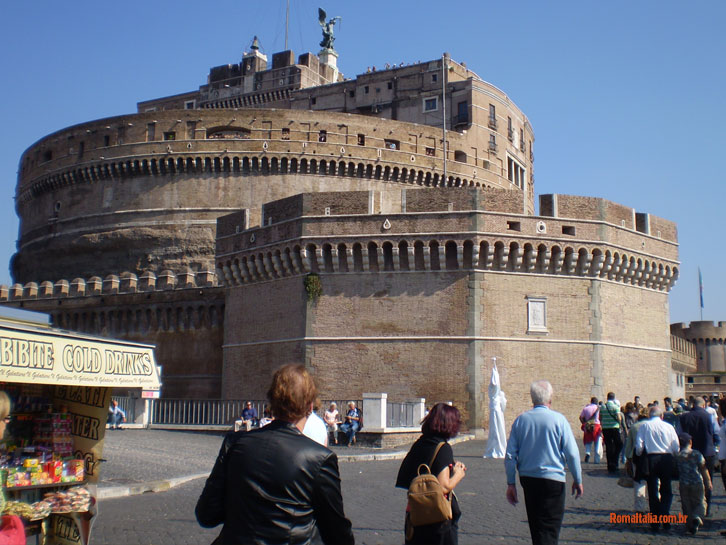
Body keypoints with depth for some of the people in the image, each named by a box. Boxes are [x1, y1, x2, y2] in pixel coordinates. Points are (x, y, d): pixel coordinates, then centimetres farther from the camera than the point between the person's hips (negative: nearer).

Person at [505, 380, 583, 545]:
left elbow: (510, 455, 0)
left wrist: (511, 483, 7)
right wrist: (578, 480, 4)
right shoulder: (559, 419, -9)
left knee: (535, 526, 21)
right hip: (553, 479, -4)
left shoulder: (520, 420, 1)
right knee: (549, 529, 0)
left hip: (527, 478, 4)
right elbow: (572, 453, -9)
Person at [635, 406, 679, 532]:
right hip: (667, 459, 1)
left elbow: (639, 445, -5)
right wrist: (674, 460, 18)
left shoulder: (644, 426, 2)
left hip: (651, 459, -1)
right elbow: (676, 447, 1)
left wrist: (639, 455, 13)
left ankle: (655, 522, 9)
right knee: (666, 490, 14)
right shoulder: (669, 426, 4)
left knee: (653, 491, 8)